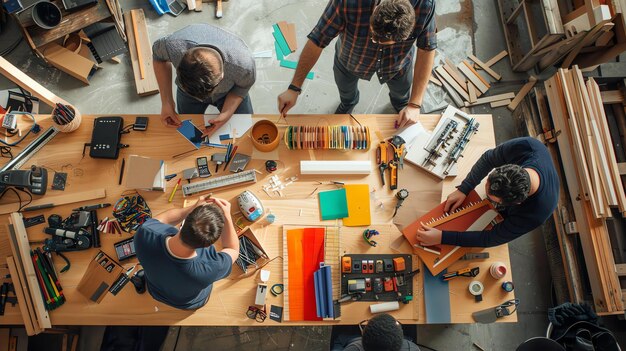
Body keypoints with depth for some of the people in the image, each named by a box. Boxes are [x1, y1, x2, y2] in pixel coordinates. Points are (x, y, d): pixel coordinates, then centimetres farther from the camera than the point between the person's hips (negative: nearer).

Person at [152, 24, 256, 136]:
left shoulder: (244, 65, -45)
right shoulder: (173, 45, -43)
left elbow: (242, 87, -19)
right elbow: (158, 57, -16)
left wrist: (226, 114, -33)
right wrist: (166, 101, -20)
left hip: (229, 91, 0)